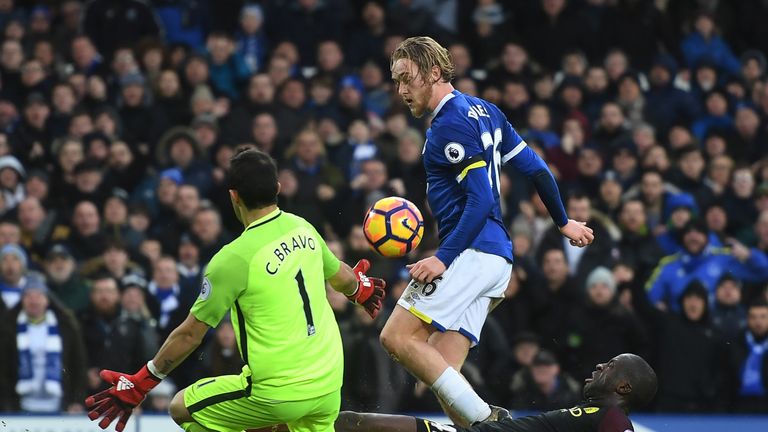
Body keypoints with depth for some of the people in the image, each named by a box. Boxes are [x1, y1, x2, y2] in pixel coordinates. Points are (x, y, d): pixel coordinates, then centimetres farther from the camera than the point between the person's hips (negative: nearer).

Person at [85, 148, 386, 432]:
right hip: (329, 383, 6)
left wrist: (139, 385, 1)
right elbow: (341, 278, 22)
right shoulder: (302, 228, 2)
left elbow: (190, 334, -10)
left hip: (279, 391, -6)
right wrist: (360, 288, 48)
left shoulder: (233, 259, -16)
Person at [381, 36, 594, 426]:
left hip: (471, 253, -10)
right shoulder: (484, 111, 18)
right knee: (442, 373, 2)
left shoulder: (451, 124, -10)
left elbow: (481, 199, -18)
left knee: (398, 337, -17)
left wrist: (444, 257, -23)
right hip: (497, 257, 10)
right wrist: (563, 223, 33)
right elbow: (537, 169, 21)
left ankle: (485, 420, -22)